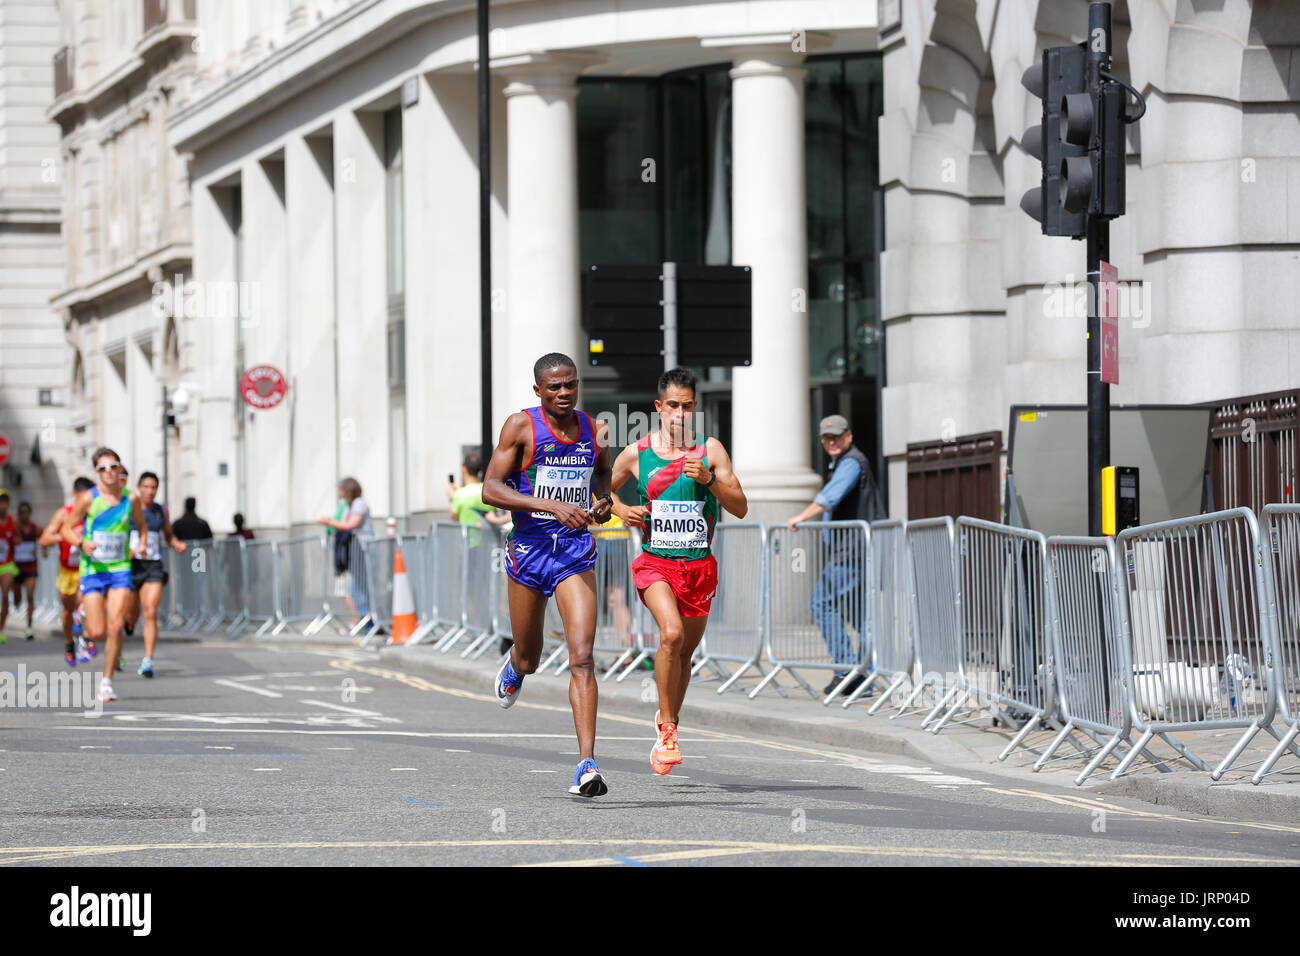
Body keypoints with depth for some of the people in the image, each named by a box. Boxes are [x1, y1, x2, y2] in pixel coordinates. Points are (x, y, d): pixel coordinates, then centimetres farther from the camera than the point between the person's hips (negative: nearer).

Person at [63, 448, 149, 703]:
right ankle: (85, 627, 33)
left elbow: (141, 524, 20)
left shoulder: (130, 499, 1)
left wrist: (141, 544, 0)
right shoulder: (88, 499, -7)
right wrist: (82, 543, -20)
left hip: (120, 569, 2)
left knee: (115, 629, -12)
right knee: (98, 633, -6)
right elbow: (66, 529, 0)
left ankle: (107, 682, -1)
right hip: (92, 569, -1)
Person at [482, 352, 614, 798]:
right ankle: (513, 666, 54)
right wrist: (550, 505, -24)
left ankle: (586, 764, -19)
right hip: (529, 546, -1)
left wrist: (603, 502, 5)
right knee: (529, 660, 14)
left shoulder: (594, 430, 5)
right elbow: (490, 489, -13)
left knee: (582, 657, -14)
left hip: (576, 549, 1)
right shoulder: (521, 426, -7)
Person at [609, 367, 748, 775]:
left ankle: (667, 719, 39)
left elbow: (741, 508, -4)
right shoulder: (636, 454, 0)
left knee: (685, 652, 13)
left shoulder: (710, 450, 0)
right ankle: (667, 728, -14)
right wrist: (622, 510, -4)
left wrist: (709, 480, -20)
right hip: (654, 563, -2)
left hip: (699, 566, 2)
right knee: (672, 633, -26)